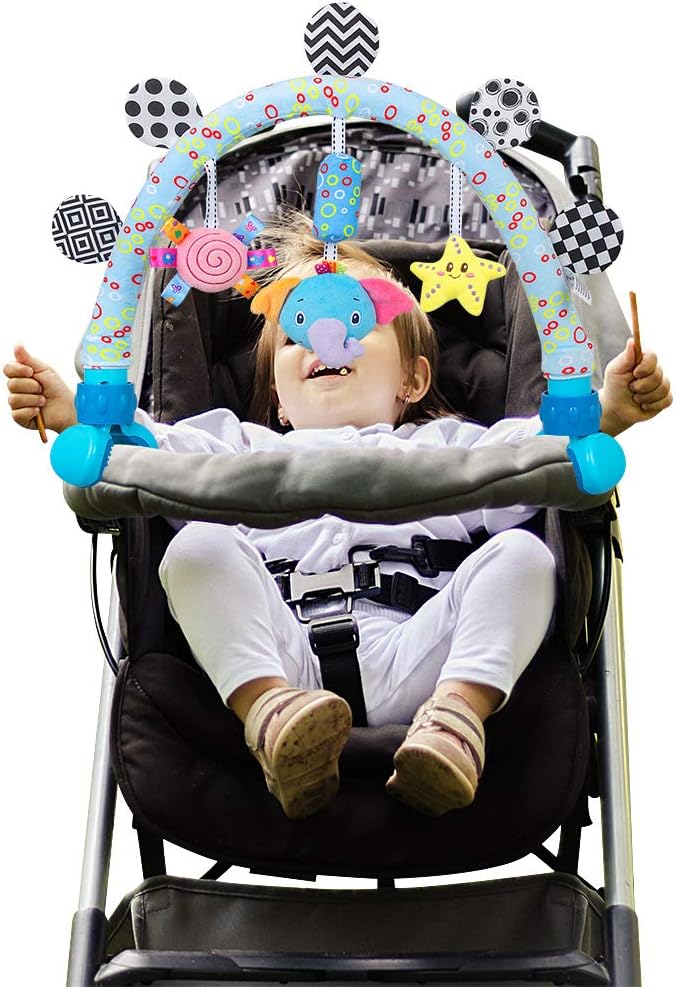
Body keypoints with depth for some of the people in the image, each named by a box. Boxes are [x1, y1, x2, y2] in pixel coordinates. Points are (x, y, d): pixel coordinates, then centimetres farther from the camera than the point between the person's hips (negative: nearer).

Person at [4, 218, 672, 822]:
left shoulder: (443, 443, 33)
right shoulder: (250, 447, 36)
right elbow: (159, 451, 19)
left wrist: (603, 413, -3)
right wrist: (75, 415, 4)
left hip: (413, 654, 0)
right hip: (283, 655, 0)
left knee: (522, 554, -18)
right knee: (197, 547, -20)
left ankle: (459, 710, -38)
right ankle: (266, 706, -40)